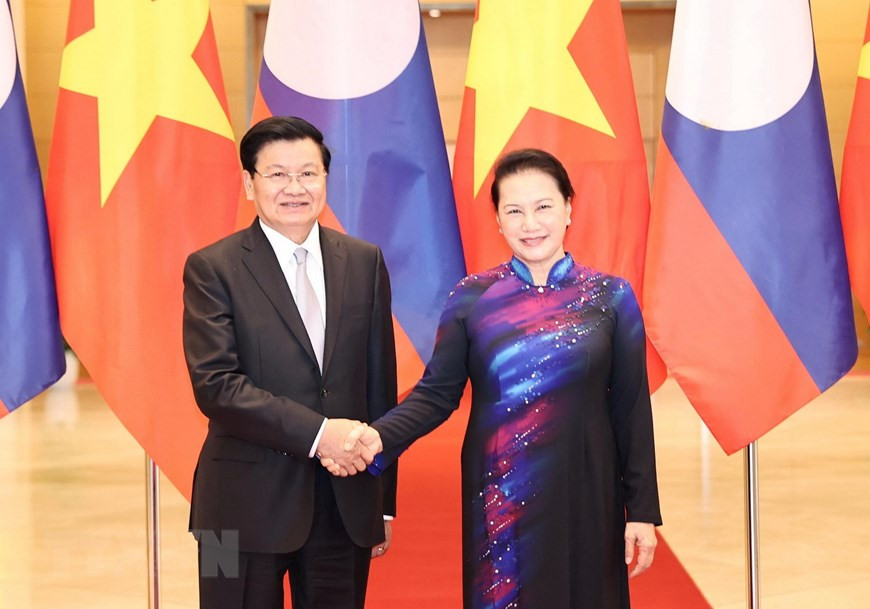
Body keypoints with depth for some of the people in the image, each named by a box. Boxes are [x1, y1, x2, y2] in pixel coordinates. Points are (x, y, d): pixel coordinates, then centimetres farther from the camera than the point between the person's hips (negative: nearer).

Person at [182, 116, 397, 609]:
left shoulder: (365, 262, 7)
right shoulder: (213, 268, -3)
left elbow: (381, 383, 9)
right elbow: (215, 384, -13)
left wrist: (384, 503, 9)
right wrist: (316, 432, -20)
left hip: (347, 504, 3)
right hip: (249, 504, -3)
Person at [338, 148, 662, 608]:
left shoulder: (610, 296, -1)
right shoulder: (471, 298, -1)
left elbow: (631, 409, 0)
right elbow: (437, 393, -1)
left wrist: (642, 511, -2)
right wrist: (380, 436, -19)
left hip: (585, 497, 0)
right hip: (498, 501, 0)